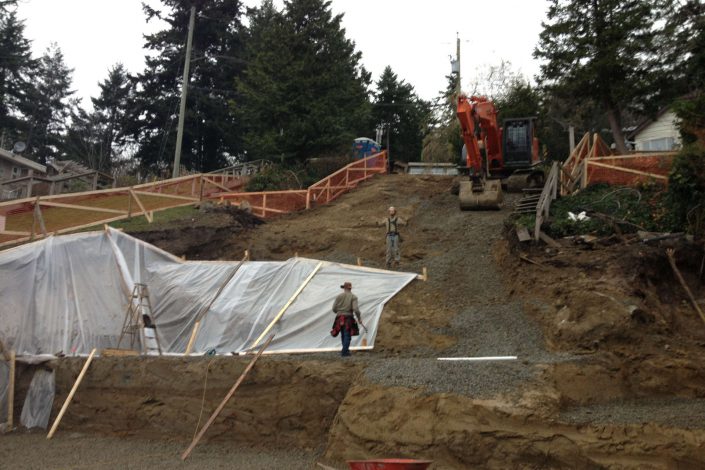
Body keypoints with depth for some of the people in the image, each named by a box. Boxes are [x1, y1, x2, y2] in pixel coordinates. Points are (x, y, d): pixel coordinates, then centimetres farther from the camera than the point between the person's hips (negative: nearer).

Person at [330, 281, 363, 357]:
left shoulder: (339, 296, 3)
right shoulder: (353, 297, -5)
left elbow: (334, 308, 2)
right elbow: (356, 309, -15)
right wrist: (359, 318, -4)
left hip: (339, 318, 4)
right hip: (348, 318, -4)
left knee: (343, 335, 17)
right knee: (347, 336, 3)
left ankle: (346, 350, 29)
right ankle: (344, 352, -2)